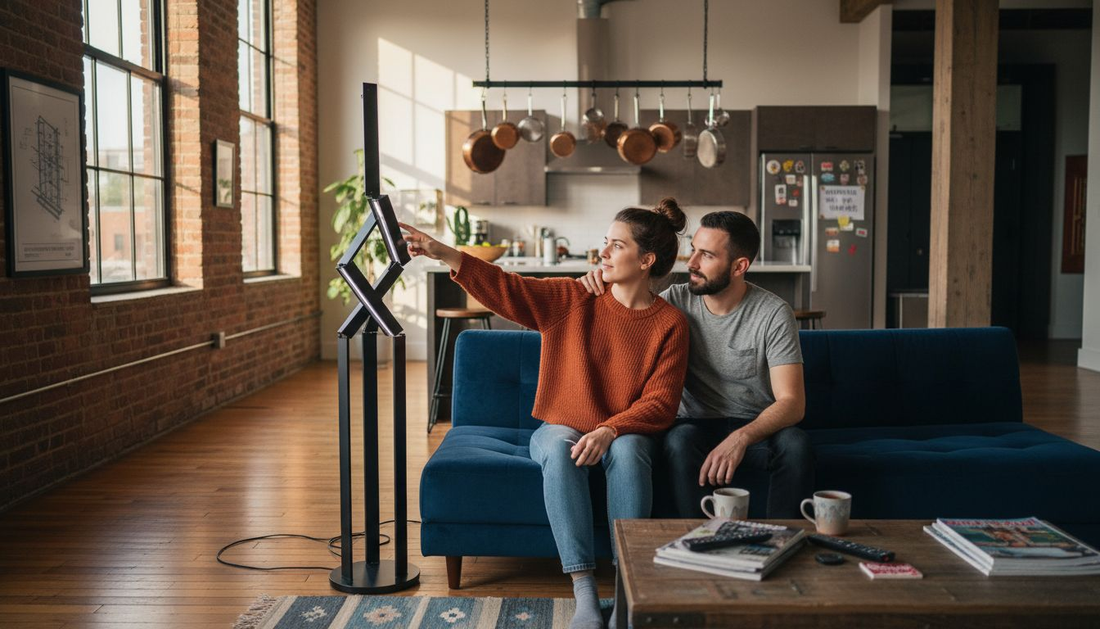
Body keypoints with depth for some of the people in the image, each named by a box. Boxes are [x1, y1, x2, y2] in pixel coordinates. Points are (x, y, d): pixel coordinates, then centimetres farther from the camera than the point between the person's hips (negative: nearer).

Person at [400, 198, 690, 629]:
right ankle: (585, 594, -36)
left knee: (628, 450, -36)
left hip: (625, 433, -1)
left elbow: (660, 402, -10)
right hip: (561, 428, 1)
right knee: (560, 449, -34)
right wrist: (445, 254, -24)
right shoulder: (572, 299, -1)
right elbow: (506, 288, -11)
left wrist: (610, 430, -26)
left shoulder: (669, 323, -4)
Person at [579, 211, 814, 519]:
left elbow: (792, 403, -18)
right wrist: (600, 288, -15)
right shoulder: (678, 299, -3)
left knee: (796, 445, -32)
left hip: (758, 426, -1)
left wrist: (741, 438, -36)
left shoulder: (774, 314, -12)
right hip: (696, 423, 1)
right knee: (679, 441, -33)